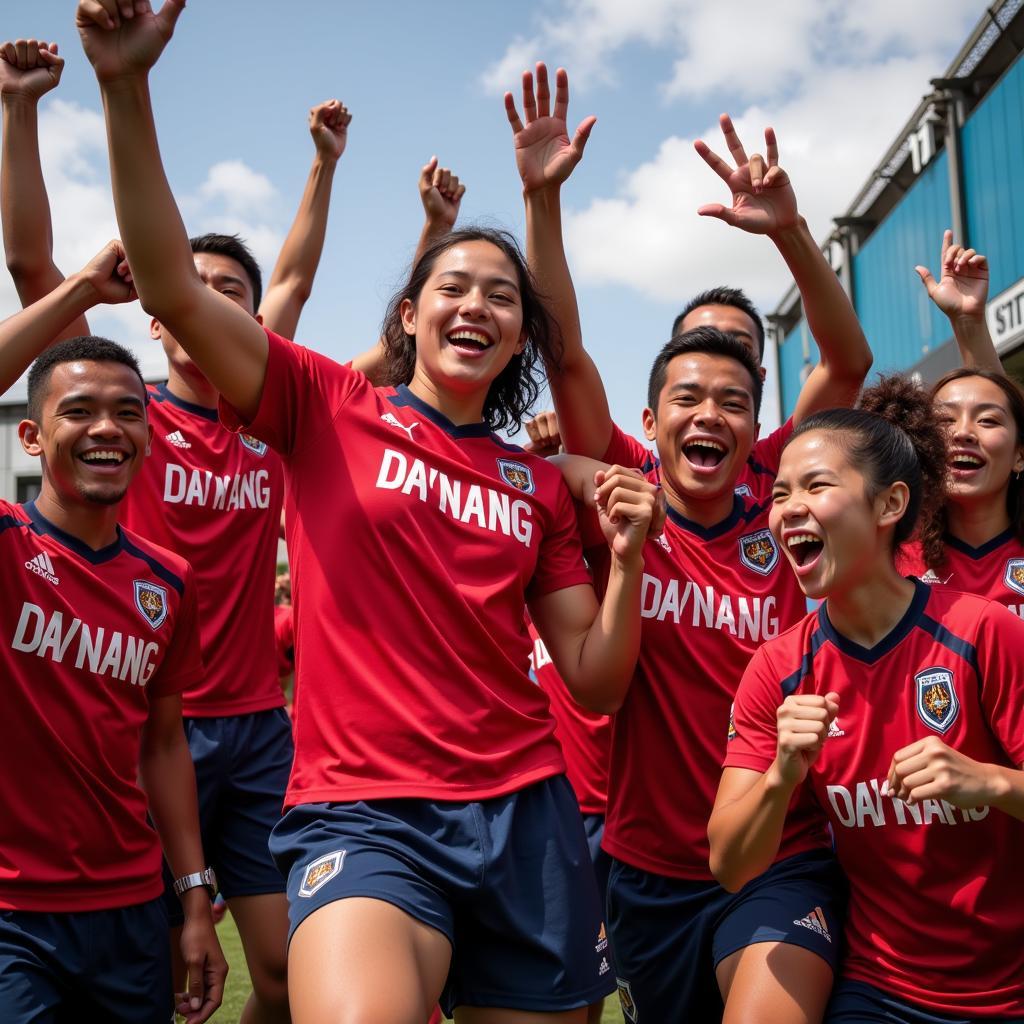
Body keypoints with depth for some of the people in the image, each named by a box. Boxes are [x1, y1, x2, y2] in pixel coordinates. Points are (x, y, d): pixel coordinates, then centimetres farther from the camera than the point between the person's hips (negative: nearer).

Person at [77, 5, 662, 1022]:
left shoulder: (539, 486, 12)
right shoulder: (329, 409, 4)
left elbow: (594, 679, 11)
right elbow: (172, 288, -8)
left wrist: (627, 560, -5)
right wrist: (127, 88, -17)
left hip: (524, 812, 5)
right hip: (362, 810, -4)